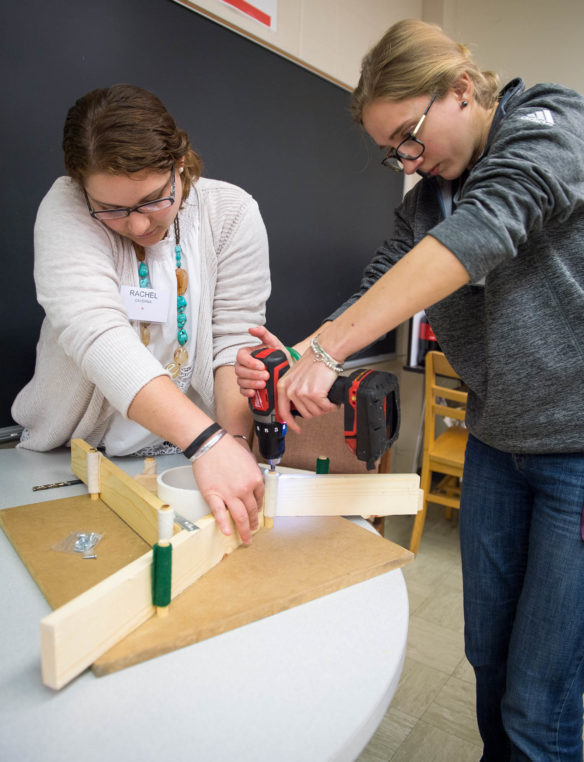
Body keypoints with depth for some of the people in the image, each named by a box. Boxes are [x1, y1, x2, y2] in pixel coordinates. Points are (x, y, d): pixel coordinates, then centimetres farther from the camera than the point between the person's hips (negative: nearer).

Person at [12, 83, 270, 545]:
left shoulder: (232, 212, -7)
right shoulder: (66, 210, -13)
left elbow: (236, 339, -9)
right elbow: (94, 331, -29)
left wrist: (235, 441, -26)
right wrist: (207, 439, -40)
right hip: (77, 455, 0)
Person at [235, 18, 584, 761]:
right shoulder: (426, 199, 10)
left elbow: (483, 231, -28)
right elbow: (377, 288, 0)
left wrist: (326, 346, -33)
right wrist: (295, 360, -19)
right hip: (495, 442, 6)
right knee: (488, 656, 17)